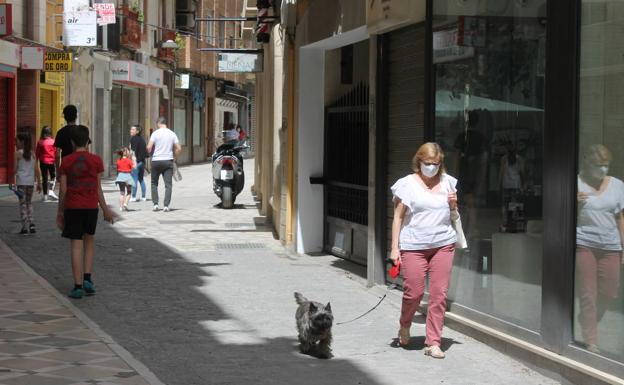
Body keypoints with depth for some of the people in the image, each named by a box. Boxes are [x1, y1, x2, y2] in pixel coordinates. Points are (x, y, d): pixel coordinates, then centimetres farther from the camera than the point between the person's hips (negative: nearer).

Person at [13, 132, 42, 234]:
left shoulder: (18, 153, -6)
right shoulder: (32, 153, 6)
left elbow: (15, 169, -9)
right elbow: (36, 169, 4)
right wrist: (39, 183, 9)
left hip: (21, 182, -4)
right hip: (31, 182, 4)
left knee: (22, 204, 2)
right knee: (29, 203, 18)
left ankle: (25, 227, -1)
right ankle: (31, 224, 8)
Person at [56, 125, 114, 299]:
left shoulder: (66, 162, -3)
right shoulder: (96, 160, -2)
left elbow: (63, 190, -2)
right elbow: (98, 187, 0)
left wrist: (60, 212, 7)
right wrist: (105, 209, 9)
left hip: (72, 207, -1)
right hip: (91, 206, 1)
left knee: (76, 245, 0)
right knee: (89, 240, 19)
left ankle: (78, 286, -3)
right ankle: (87, 279, 7)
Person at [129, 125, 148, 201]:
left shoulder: (133, 139, -10)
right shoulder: (142, 139, 14)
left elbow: (133, 151, -17)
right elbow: (146, 151, 16)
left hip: (136, 161, -8)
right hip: (142, 161, 8)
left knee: (134, 180, -5)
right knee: (141, 179, 14)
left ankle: (134, 197, -6)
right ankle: (143, 197, 14)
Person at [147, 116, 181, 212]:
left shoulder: (155, 133, -4)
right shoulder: (172, 134, 4)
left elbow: (149, 147, -11)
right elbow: (178, 148, 2)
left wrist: (150, 153, 10)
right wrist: (174, 157, 14)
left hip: (156, 161, -2)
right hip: (168, 160, 2)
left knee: (154, 183, 13)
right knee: (168, 184, 1)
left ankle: (155, 204, 8)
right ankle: (166, 205, -6)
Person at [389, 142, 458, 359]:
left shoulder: (447, 182, 10)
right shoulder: (408, 184, -2)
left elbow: (454, 214, 22)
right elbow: (398, 217, -1)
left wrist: (454, 203, -1)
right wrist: (394, 248, -5)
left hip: (443, 244, 3)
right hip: (413, 246, -3)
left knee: (439, 294, -1)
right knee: (414, 292, -2)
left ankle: (433, 343, 5)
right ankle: (404, 327, 29)